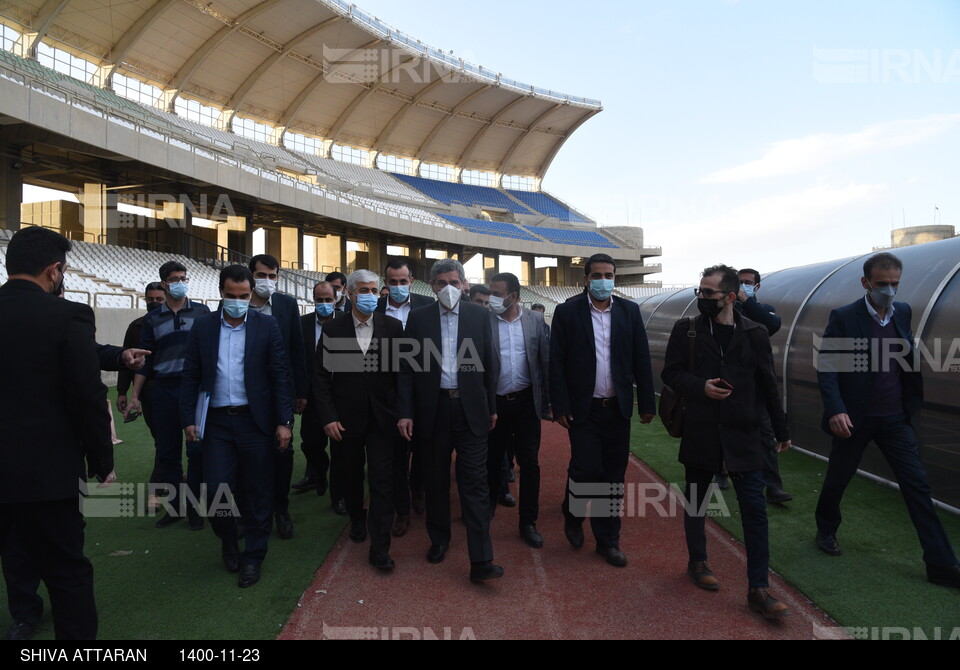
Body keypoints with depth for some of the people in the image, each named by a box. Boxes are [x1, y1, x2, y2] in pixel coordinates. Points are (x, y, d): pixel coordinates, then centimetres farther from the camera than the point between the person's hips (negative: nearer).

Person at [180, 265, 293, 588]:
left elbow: (280, 376, -2)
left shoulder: (267, 326, 0)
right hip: (216, 421, 1)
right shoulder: (203, 326, 6)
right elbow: (191, 376, 6)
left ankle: (252, 557, 23)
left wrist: (284, 421, -8)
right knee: (216, 490, 0)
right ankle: (228, 540, 30)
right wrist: (189, 419, 0)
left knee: (258, 493, 6)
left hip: (256, 420, -1)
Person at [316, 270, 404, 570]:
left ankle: (379, 549, 4)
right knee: (350, 476, 16)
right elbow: (321, 376, 0)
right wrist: (328, 417, -7)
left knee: (383, 480, -3)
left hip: (383, 418, -1)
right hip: (346, 418, 1)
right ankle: (357, 519, 44)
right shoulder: (333, 330, 0)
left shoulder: (393, 327, -1)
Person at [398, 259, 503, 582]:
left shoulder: (479, 315, 4)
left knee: (474, 482, -4)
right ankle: (439, 540, 33)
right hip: (432, 410, 1)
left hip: (470, 409, -1)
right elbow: (407, 368, 2)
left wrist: (492, 407, 7)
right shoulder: (418, 318, 3)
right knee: (435, 481, 13)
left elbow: (489, 363, 7)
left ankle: (481, 560, -1)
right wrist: (406, 412, -3)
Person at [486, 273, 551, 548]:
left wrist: (548, 400, 1)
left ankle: (528, 523, 19)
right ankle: (487, 509, 36)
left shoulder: (535, 320, 0)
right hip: (494, 402, -1)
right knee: (492, 460, 14)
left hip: (526, 401, 1)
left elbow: (546, 361, 3)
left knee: (530, 463, 5)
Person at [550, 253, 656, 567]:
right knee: (586, 469, -5)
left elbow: (641, 359, 6)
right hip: (583, 408, -3)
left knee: (614, 476, 8)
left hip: (618, 408, 3)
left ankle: (608, 540, 23)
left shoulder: (629, 311, 5)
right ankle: (573, 517, 26)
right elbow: (556, 362, -4)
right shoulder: (567, 312, -3)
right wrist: (560, 406, -9)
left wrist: (647, 403, 3)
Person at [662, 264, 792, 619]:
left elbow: (767, 385, 5)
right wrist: (699, 387, -18)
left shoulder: (754, 333, 0)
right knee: (696, 502, 13)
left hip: (742, 434, 0)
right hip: (700, 431, 0)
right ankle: (697, 562, 35)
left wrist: (781, 430, 10)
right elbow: (670, 372, 1)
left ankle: (758, 589, 10)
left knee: (755, 509, -1)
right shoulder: (686, 330, -2)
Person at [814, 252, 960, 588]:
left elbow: (909, 359, 12)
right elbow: (825, 366, -14)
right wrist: (835, 410, -23)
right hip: (854, 418, -3)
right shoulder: (843, 317, -12)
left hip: (895, 419, 4)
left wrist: (912, 401, 1)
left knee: (917, 485, 2)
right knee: (837, 479, 13)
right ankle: (826, 530, 38)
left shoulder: (903, 312, 3)